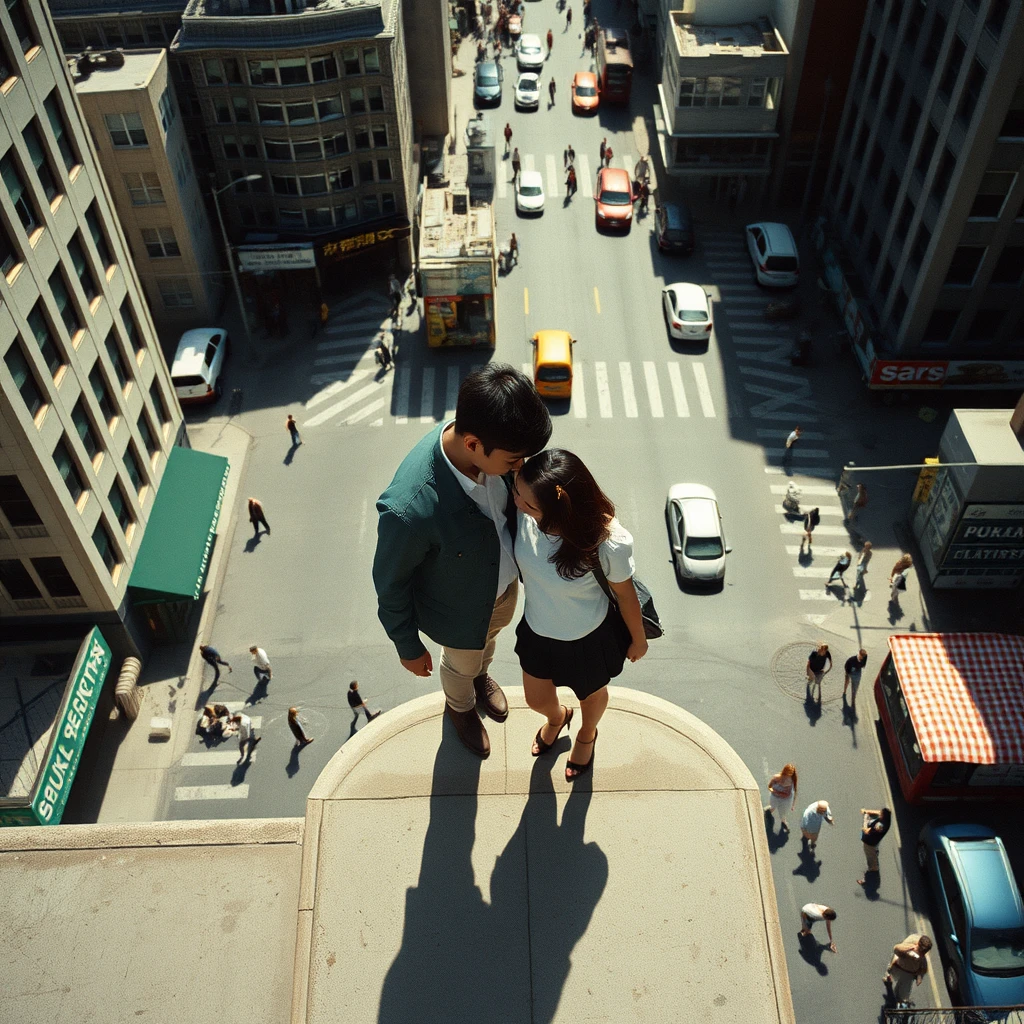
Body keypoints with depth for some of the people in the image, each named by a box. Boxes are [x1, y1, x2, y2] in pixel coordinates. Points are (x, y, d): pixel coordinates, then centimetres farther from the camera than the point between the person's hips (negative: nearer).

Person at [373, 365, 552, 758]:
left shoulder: (488, 441, -29)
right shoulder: (409, 509, -47)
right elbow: (390, 583, -25)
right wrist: (408, 647, -9)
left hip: (505, 580, 5)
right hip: (461, 610, -4)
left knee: (489, 638, 37)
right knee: (461, 664, 30)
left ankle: (480, 676, 72)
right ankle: (459, 706, 66)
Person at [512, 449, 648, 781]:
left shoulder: (608, 542, -40)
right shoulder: (523, 510, -31)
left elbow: (624, 593, -17)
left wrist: (638, 640, -2)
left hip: (588, 639, -3)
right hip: (537, 629, 3)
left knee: (591, 693, 31)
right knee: (537, 699, 30)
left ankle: (587, 735, 68)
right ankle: (558, 716, 68)